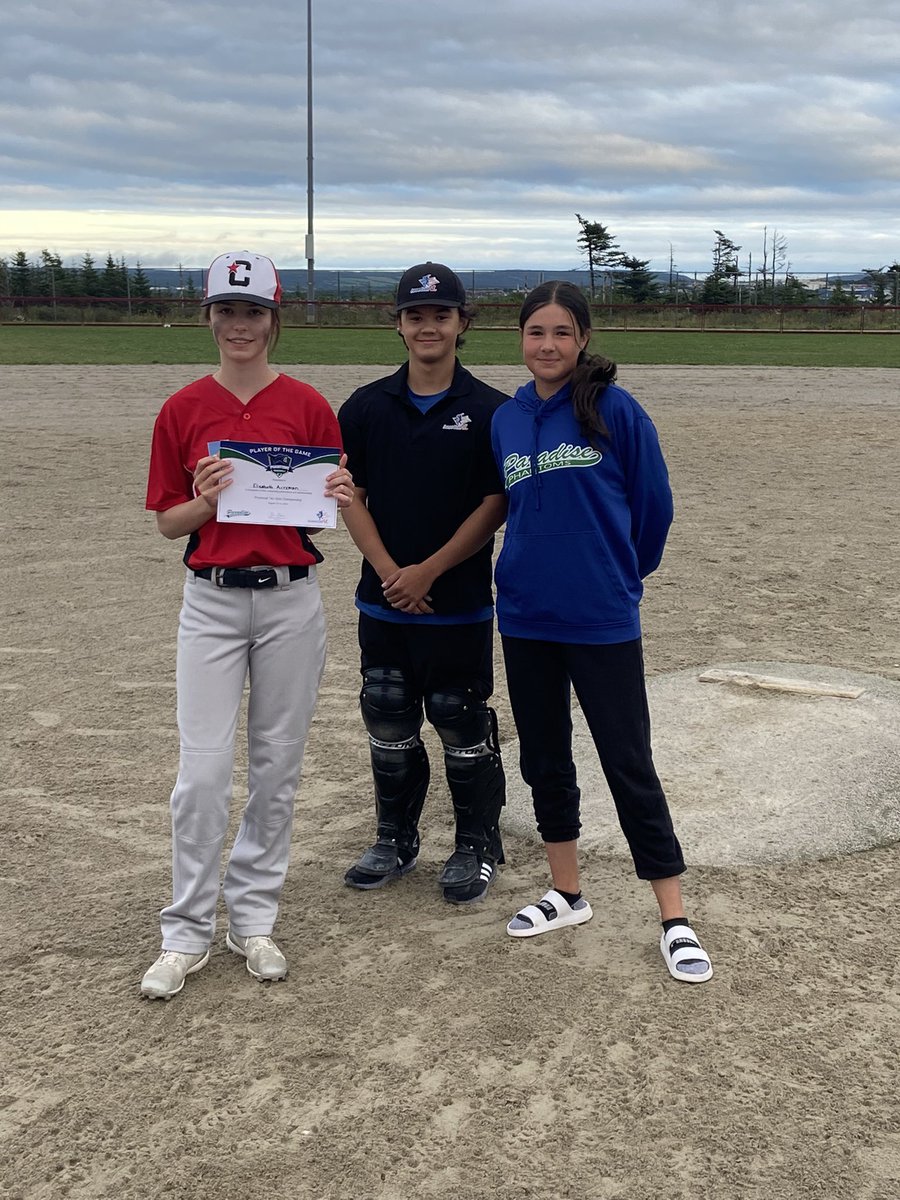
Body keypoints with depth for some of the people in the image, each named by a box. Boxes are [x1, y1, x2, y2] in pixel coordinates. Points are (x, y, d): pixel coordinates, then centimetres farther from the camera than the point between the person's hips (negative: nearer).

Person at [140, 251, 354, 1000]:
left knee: (278, 765, 8)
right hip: (212, 600, 0)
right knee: (203, 770, -3)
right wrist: (206, 501, -15)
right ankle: (187, 933, 11)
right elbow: (168, 522, 5)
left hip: (291, 599, 1)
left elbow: (329, 510, 6)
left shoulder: (309, 406, 1)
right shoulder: (183, 410, 3)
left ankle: (254, 919, 23)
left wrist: (339, 497, -16)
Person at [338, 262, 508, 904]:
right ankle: (396, 840, 30)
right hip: (384, 602, 3)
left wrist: (428, 571, -13)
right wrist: (390, 572, -9)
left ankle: (478, 845, 22)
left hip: (461, 605, -3)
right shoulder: (367, 407, 3)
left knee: (465, 729, 5)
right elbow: (350, 494, 3)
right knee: (389, 728, 13)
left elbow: (495, 504, -8)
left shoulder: (490, 410, -5)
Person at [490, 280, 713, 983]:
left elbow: (653, 504, -2)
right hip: (525, 617, 5)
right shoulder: (506, 420, 6)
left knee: (629, 765, -2)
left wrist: (620, 573, 9)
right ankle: (567, 895, 30)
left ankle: (676, 921, 9)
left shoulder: (615, 410, -9)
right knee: (544, 758, 13)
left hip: (603, 621, -5)